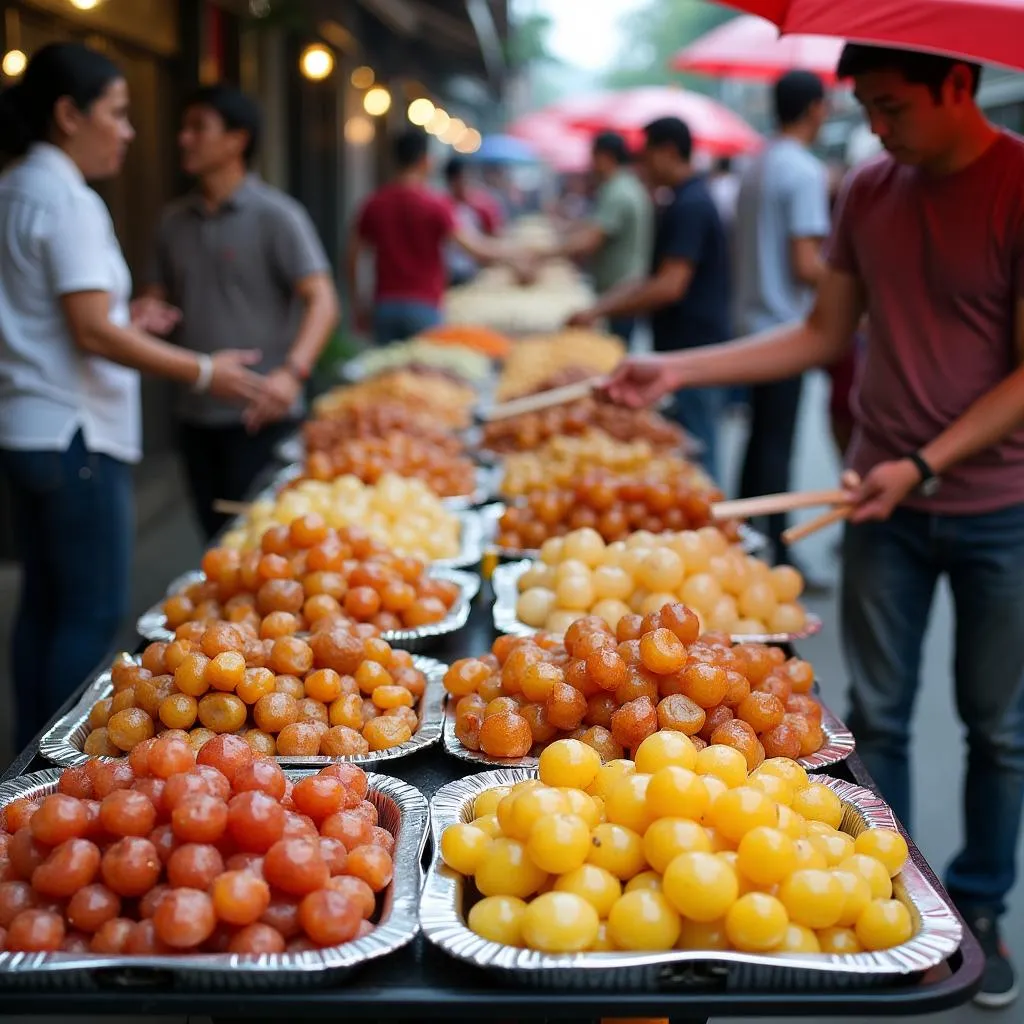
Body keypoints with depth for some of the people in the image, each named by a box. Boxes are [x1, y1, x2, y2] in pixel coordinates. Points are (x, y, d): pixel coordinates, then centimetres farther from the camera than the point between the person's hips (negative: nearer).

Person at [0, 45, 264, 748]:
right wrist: (202, 371, -16)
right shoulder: (69, 201, -15)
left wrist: (127, 325, 22)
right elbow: (93, 332, -21)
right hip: (74, 435, -10)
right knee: (94, 616, -2)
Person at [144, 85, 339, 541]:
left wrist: (292, 372, -33)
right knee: (217, 539, 13)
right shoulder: (174, 221, 11)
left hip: (260, 415, -6)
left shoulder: (276, 216, -8)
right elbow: (157, 300, 16)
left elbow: (322, 302, -16)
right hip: (196, 414, 6)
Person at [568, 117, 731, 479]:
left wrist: (598, 312, -17)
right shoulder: (688, 202, 16)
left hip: (691, 353, -10)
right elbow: (660, 279, 21)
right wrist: (602, 305, 13)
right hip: (684, 351, 10)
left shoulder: (689, 207, -16)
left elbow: (670, 286, -23)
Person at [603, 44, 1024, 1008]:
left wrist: (925, 465, -21)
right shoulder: (869, 190, 4)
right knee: (875, 713, 9)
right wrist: (678, 369, 2)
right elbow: (825, 334, 9)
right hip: (882, 498, 4)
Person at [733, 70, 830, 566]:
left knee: (760, 440, 15)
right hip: (784, 327, -9)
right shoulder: (805, 171, -14)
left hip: (752, 318, 9)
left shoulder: (756, 166, 13)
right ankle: (777, 558, 1)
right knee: (775, 448, -5)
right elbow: (806, 265, -19)